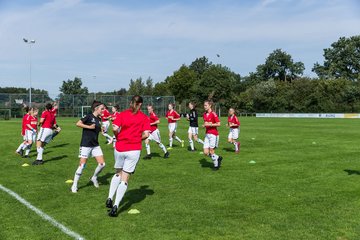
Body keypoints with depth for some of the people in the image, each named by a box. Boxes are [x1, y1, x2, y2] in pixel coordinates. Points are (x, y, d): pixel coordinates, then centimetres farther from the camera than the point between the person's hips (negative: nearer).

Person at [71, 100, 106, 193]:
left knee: (102, 164, 0)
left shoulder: (99, 119, 9)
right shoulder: (89, 116, -11)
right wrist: (89, 127, -20)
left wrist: (101, 129, 2)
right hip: (86, 145, -6)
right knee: (82, 165, -2)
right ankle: (74, 185, 11)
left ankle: (94, 178, 26)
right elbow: (78, 123, -18)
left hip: (95, 145, 6)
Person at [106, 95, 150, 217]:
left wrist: (118, 138, 9)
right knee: (125, 179, 3)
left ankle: (109, 198, 16)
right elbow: (146, 134, -8)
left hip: (119, 148, 2)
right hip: (134, 150, -2)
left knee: (118, 173, 24)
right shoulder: (144, 117, 2)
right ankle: (115, 206, -3)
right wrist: (137, 139, 10)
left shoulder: (123, 114, 4)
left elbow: (115, 128, -9)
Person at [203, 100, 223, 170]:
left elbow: (218, 124, -14)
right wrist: (204, 125, 5)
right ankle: (218, 158, 24)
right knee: (206, 153, 1)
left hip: (213, 134, -7)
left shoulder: (213, 114, -11)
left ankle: (216, 165, 17)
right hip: (207, 134, 7)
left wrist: (210, 124, -18)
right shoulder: (204, 114, 11)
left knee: (211, 151, -2)